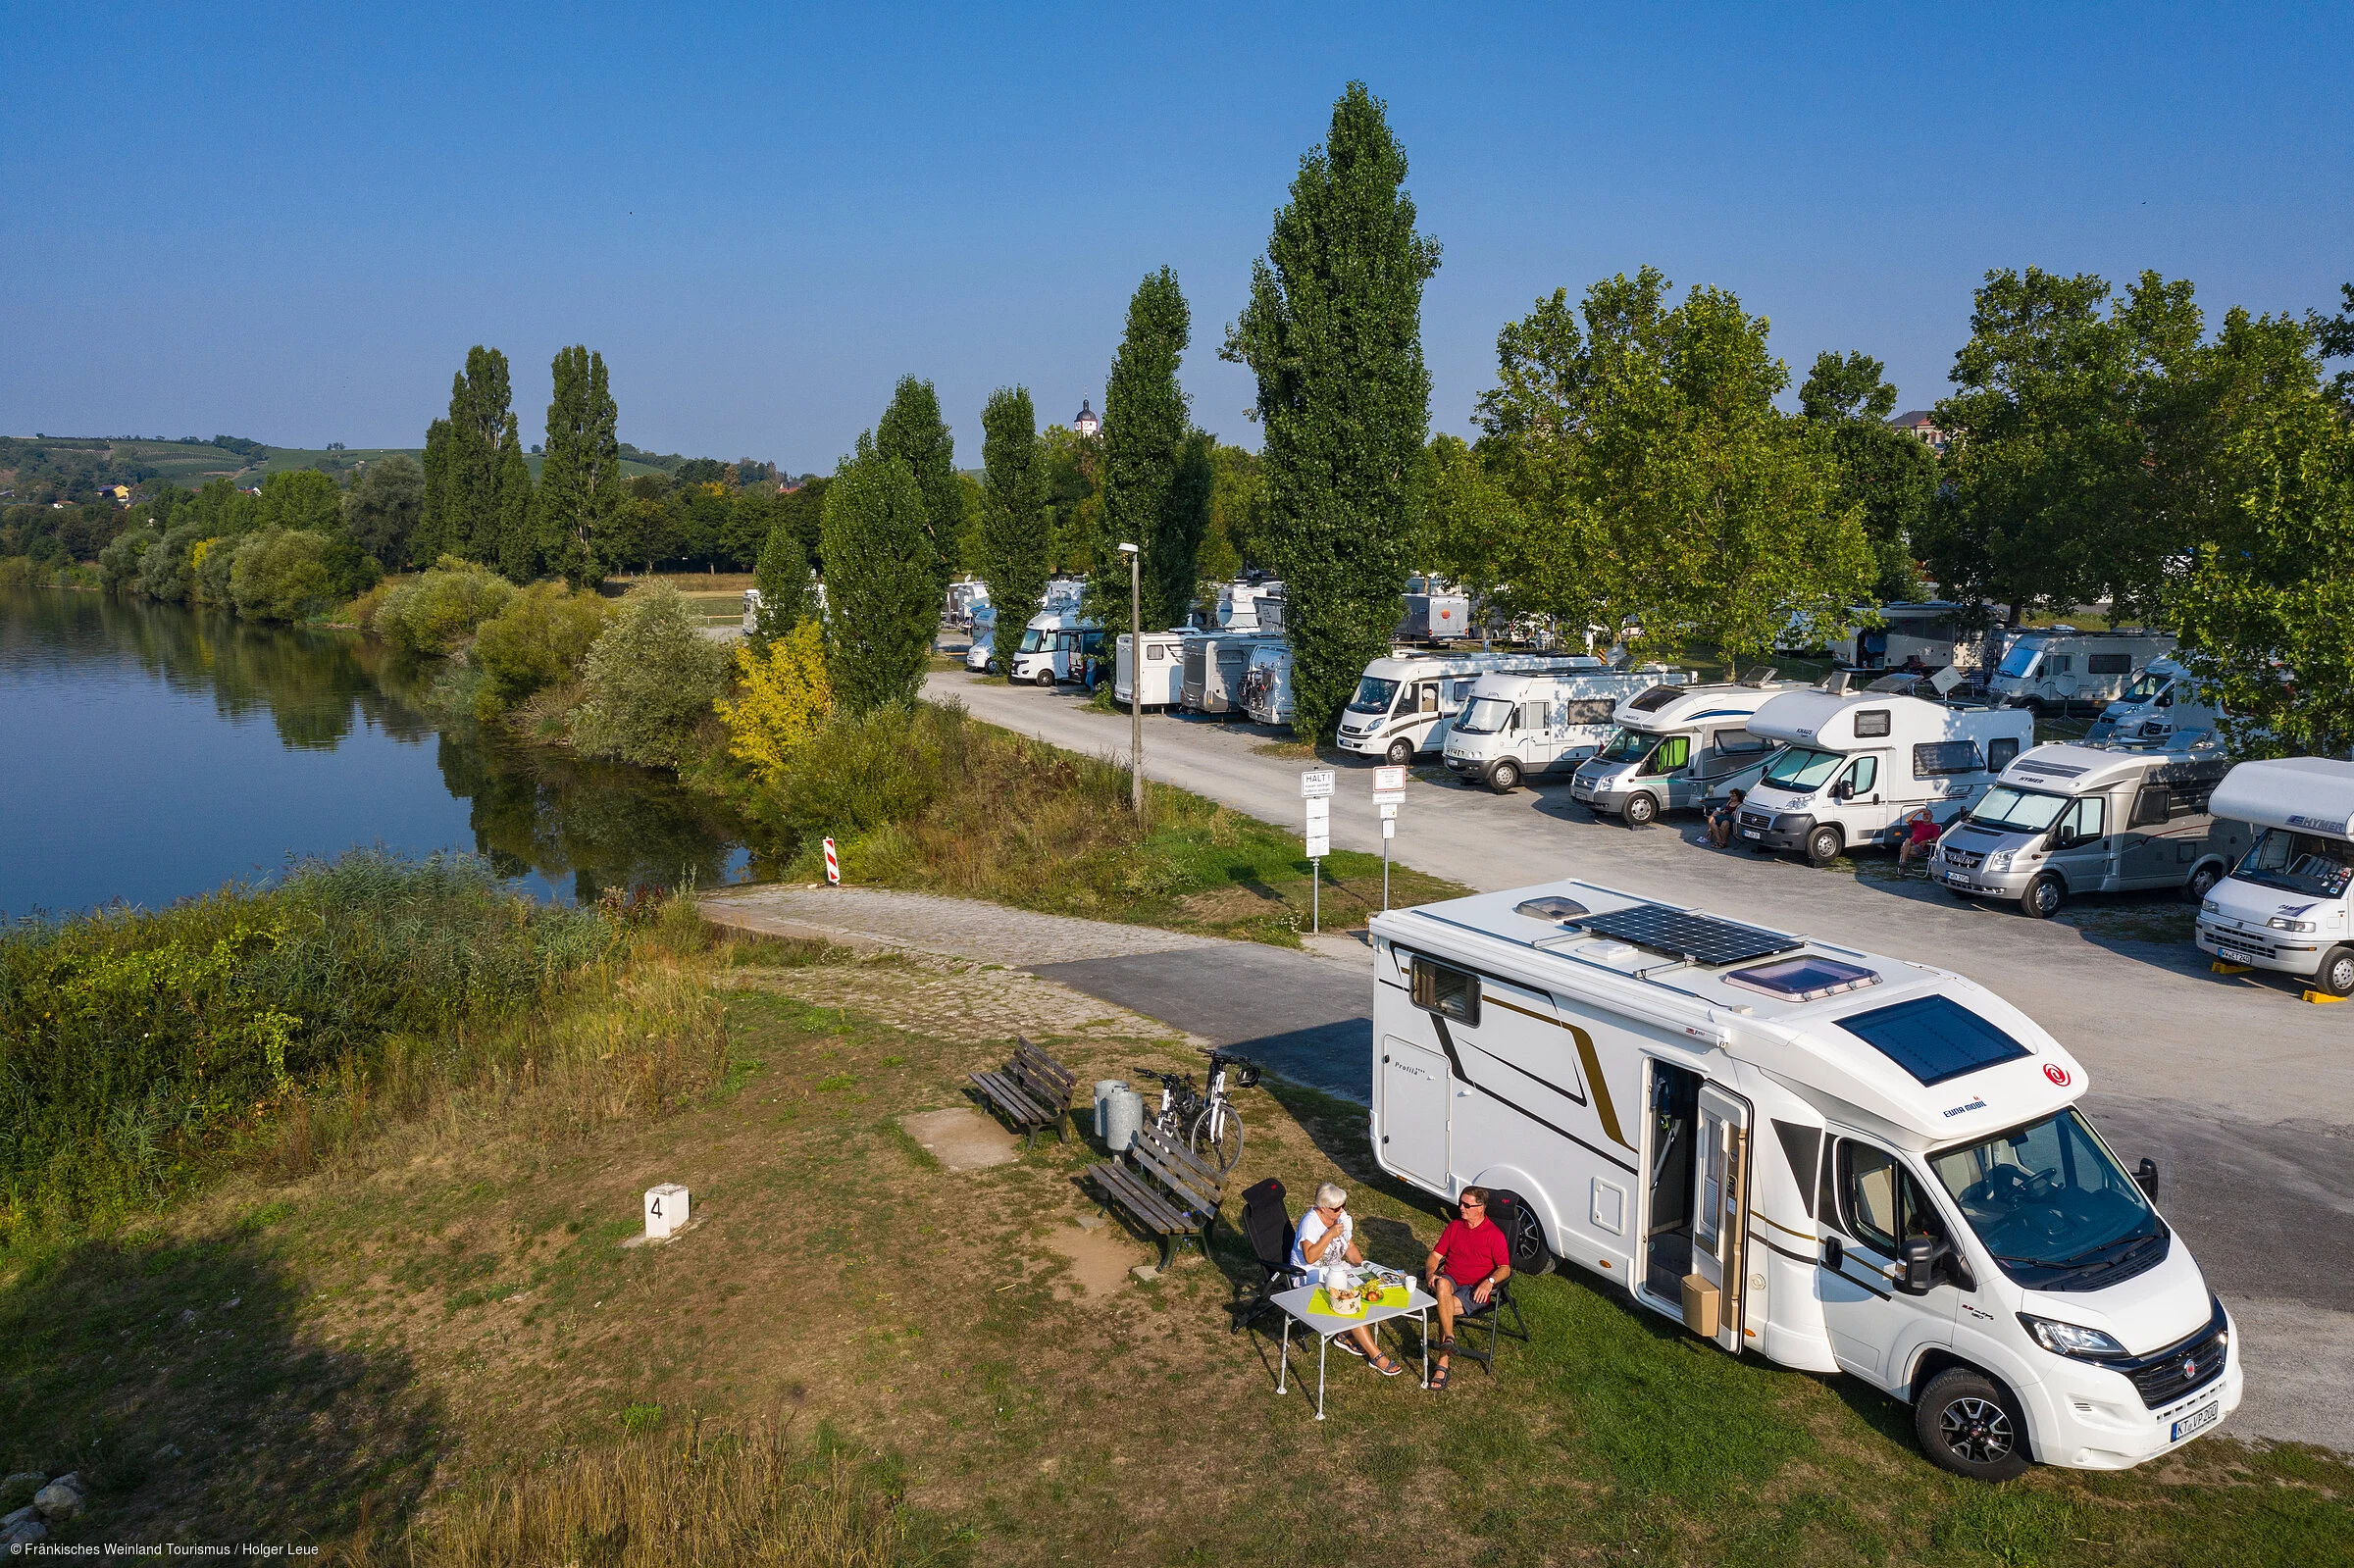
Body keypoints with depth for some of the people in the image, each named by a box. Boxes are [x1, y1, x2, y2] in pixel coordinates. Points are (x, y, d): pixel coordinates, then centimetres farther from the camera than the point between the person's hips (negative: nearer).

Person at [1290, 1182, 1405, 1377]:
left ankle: (1347, 1335, -1)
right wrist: (1330, 1234, -31)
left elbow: (1350, 1248, 13)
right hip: (1310, 1275, -8)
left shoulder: (1342, 1217, 2)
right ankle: (1376, 1355, -22)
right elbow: (1310, 1257, -31)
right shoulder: (1310, 1222, -21)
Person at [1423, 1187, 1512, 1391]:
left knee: (1443, 1308, -31)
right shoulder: (1454, 1227, 16)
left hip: (1475, 1289, -3)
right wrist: (1431, 1273, -7)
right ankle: (1449, 1338, -40)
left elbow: (1505, 1268, -2)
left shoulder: (1494, 1234, 2)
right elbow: (1436, 1255, 14)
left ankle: (1442, 1365, -26)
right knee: (1442, 1284, -35)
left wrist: (1489, 1282, -21)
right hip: (1451, 1280, 3)